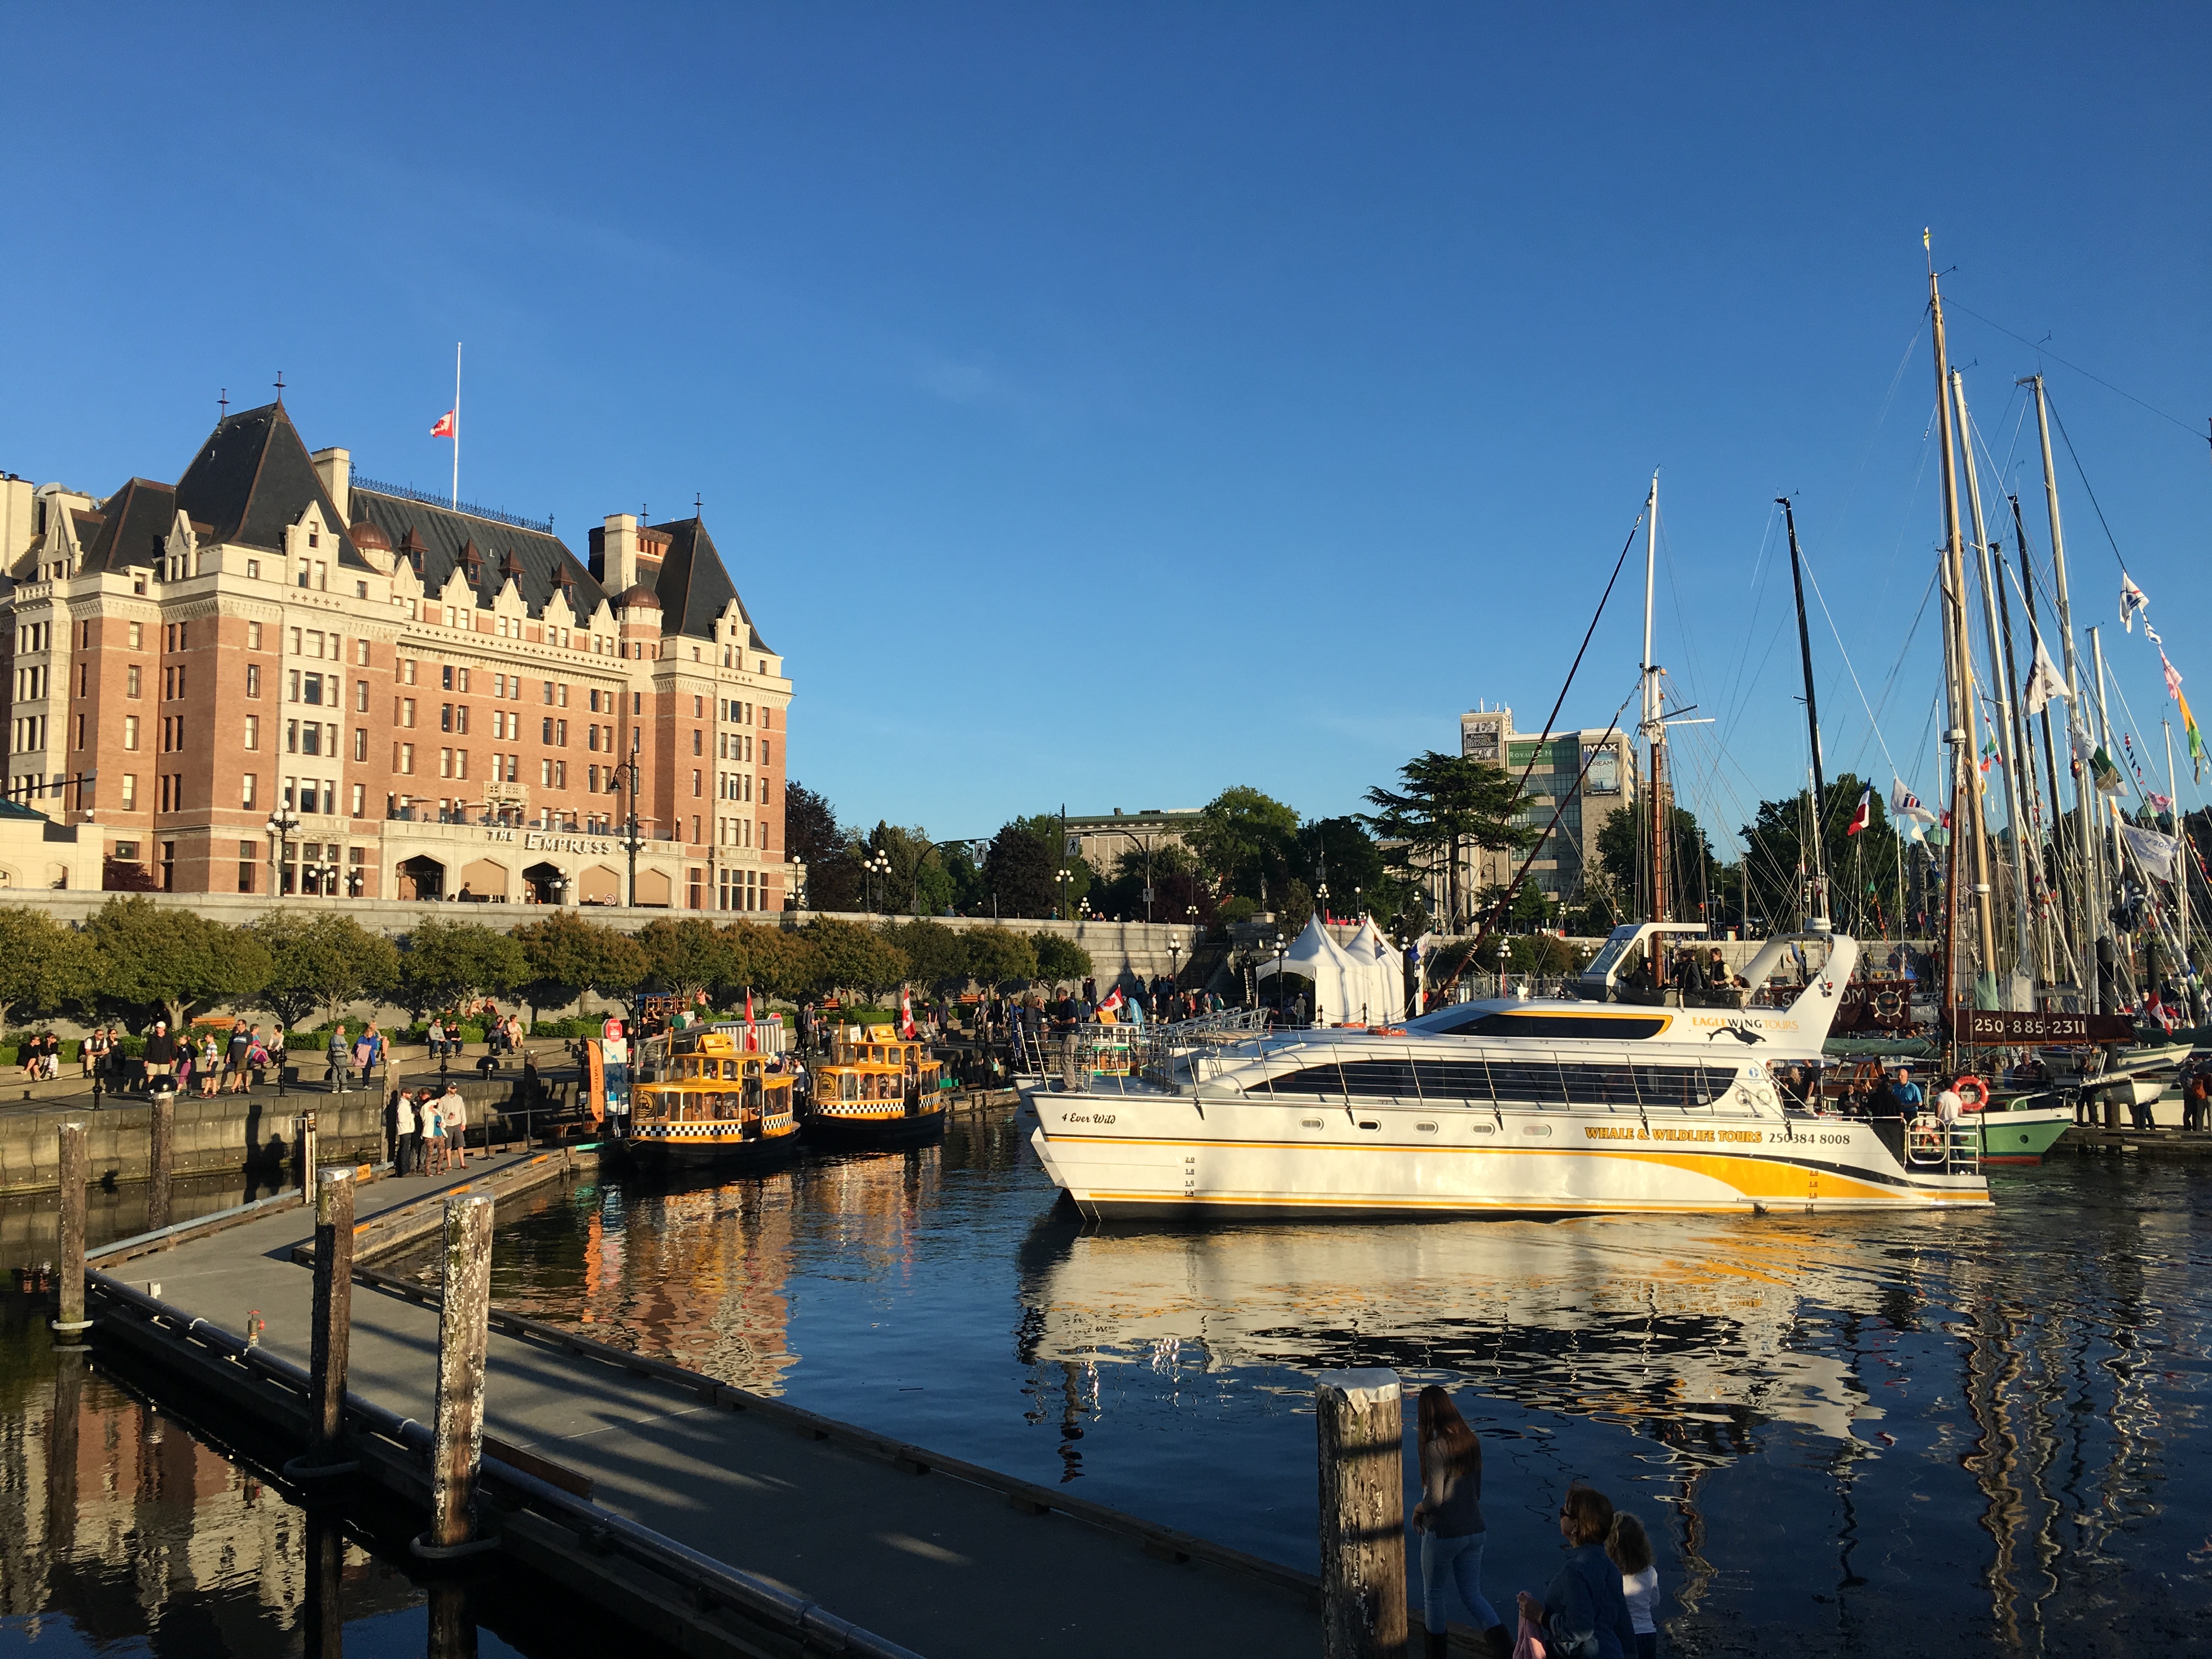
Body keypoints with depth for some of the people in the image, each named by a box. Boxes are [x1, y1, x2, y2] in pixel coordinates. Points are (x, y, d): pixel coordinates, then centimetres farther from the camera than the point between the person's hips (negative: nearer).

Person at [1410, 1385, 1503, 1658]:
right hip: (1474, 1531, 7)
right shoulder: (1471, 1442, 2)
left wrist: (1417, 1510, -2)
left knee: (1433, 1594, 15)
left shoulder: (1435, 1448, -21)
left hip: (1443, 1534, -7)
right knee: (1473, 1596, 14)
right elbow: (1476, 1491, 11)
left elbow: (1434, 1500, -22)